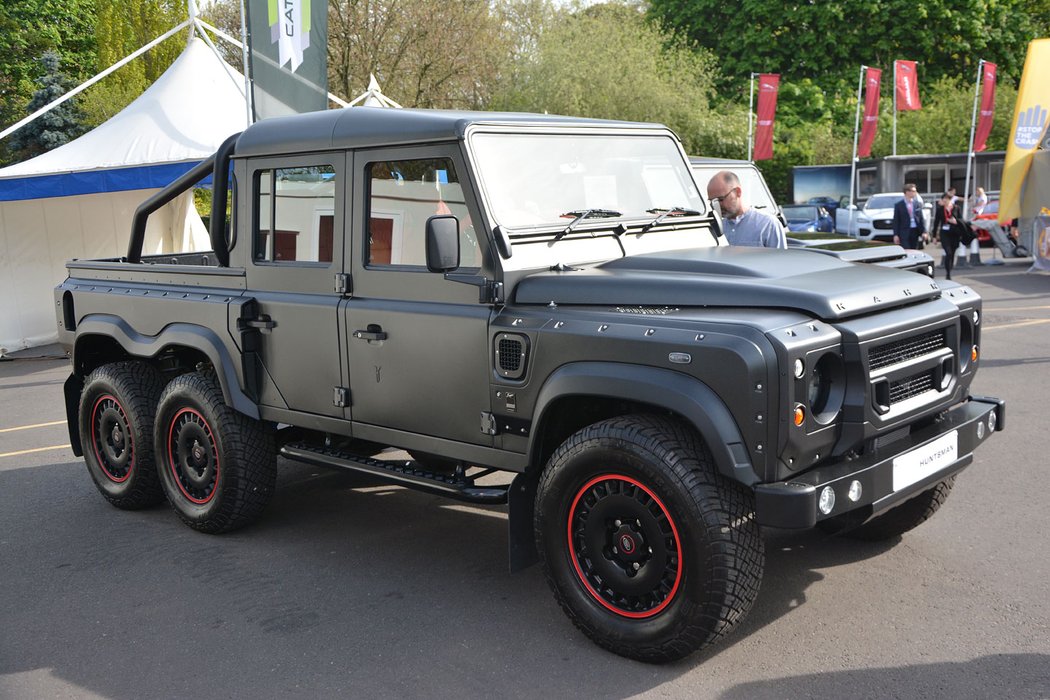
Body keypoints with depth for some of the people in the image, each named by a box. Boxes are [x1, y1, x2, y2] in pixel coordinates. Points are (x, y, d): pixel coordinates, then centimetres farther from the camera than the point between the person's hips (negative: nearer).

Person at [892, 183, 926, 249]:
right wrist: (895, 235, -8)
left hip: (915, 232, 4)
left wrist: (923, 231, 0)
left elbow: (921, 219, 10)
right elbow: (896, 221, -2)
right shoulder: (898, 205, 0)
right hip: (904, 233, -4)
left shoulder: (918, 204, 10)